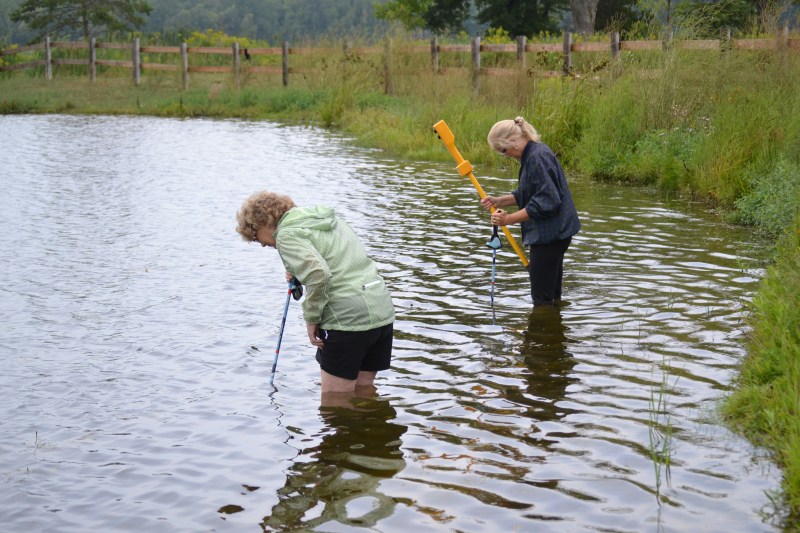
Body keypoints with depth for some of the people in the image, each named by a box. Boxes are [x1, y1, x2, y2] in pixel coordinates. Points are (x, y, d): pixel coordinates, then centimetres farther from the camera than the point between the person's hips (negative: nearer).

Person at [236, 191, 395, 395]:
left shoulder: (288, 234, -8)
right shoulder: (326, 218, 20)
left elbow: (319, 274, -24)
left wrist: (311, 318, -11)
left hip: (348, 317, -9)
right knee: (364, 390, 18)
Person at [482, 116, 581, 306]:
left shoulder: (538, 158, -22)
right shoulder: (532, 154, 11)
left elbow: (546, 201, -27)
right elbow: (528, 194, 19)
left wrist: (509, 219, -23)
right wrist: (499, 201, 5)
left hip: (550, 233, -11)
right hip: (552, 231, 11)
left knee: (541, 297, -4)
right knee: (551, 294, 22)